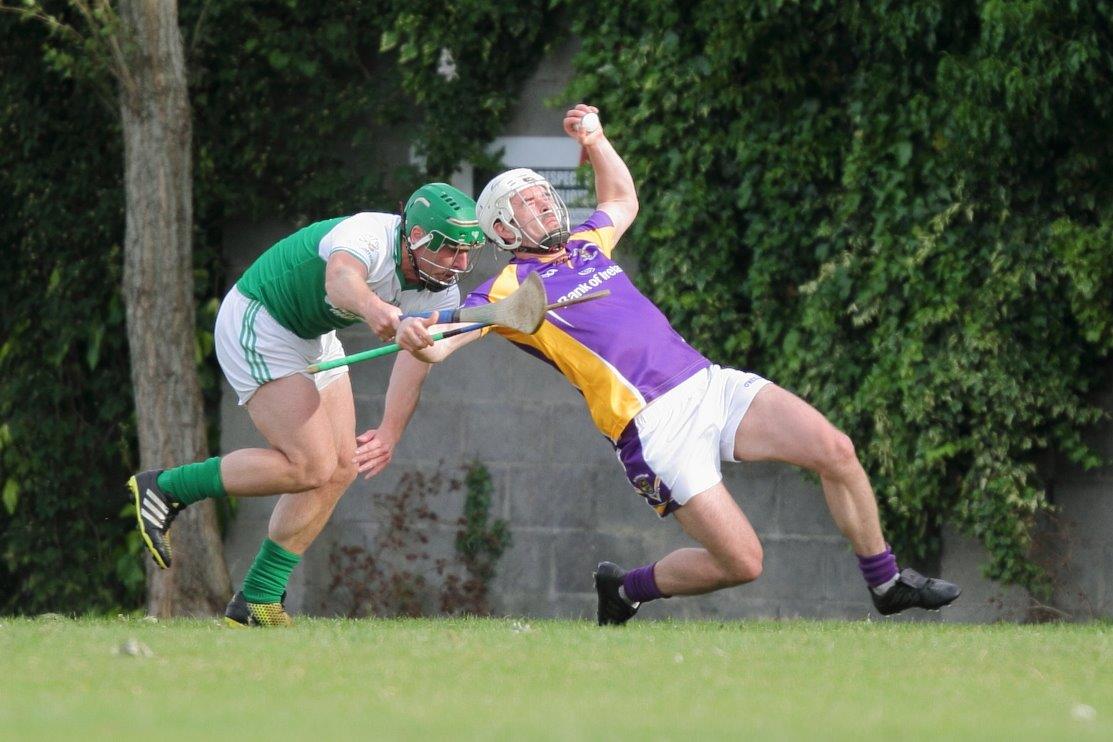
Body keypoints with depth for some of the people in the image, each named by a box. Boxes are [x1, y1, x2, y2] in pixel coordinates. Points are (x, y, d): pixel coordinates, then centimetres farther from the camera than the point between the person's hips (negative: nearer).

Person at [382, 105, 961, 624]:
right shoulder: (510, 289, -1)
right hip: (654, 427, -7)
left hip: (710, 383, 7)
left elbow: (622, 201, 42)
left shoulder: (585, 244, 20)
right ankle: (626, 588, 13)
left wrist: (595, 142, 26)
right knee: (741, 563, -13)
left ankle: (885, 581, 5)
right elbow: (438, 338, -14)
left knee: (835, 451, -12)